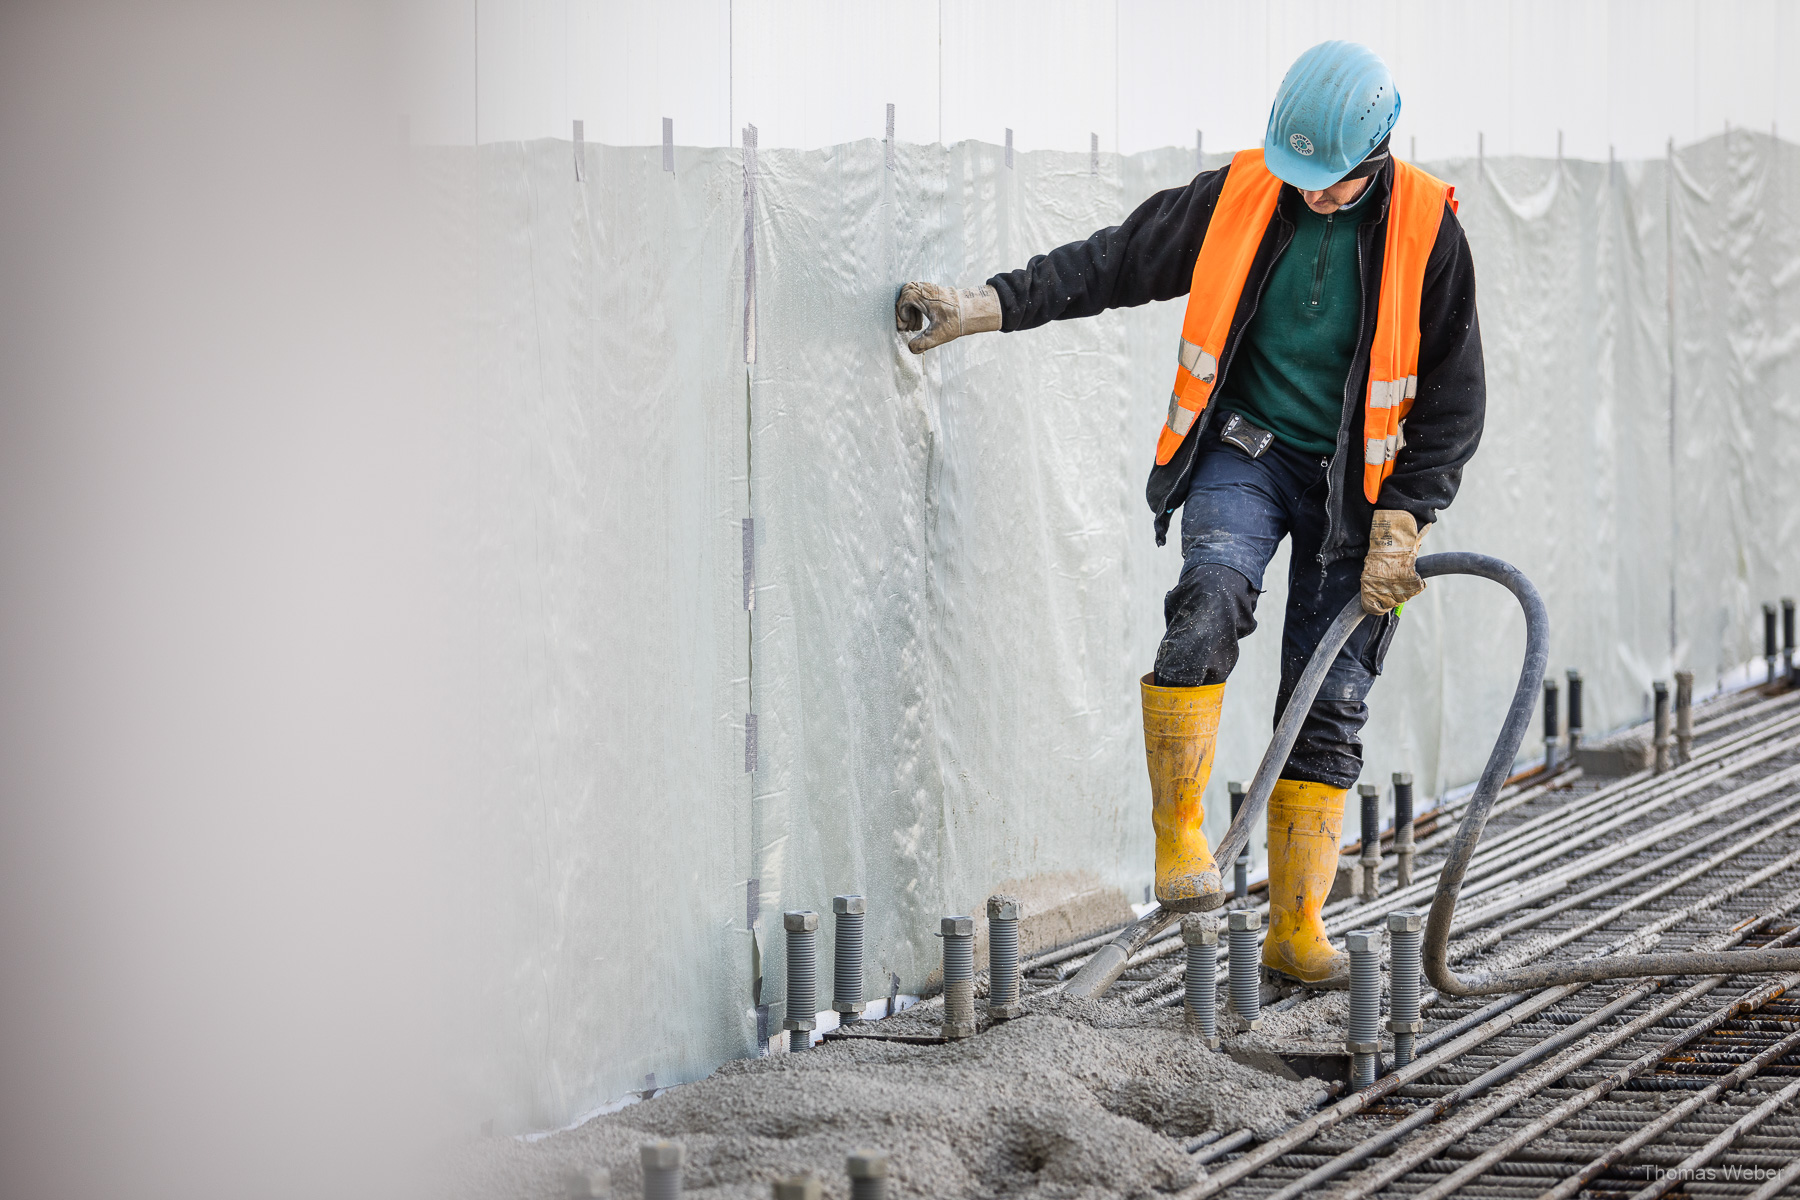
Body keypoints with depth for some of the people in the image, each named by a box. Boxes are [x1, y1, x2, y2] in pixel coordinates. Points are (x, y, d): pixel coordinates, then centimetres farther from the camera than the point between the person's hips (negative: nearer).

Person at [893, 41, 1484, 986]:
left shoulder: (1426, 233, -9)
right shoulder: (1239, 196, -5)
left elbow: (1451, 403, -3)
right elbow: (1115, 262, 3)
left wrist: (1400, 522, -9)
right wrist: (990, 305, -7)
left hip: (1353, 481, 0)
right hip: (1243, 454, 0)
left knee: (1328, 705, 0)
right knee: (1211, 599, -30)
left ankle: (1296, 928, 8)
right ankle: (1179, 835, -24)